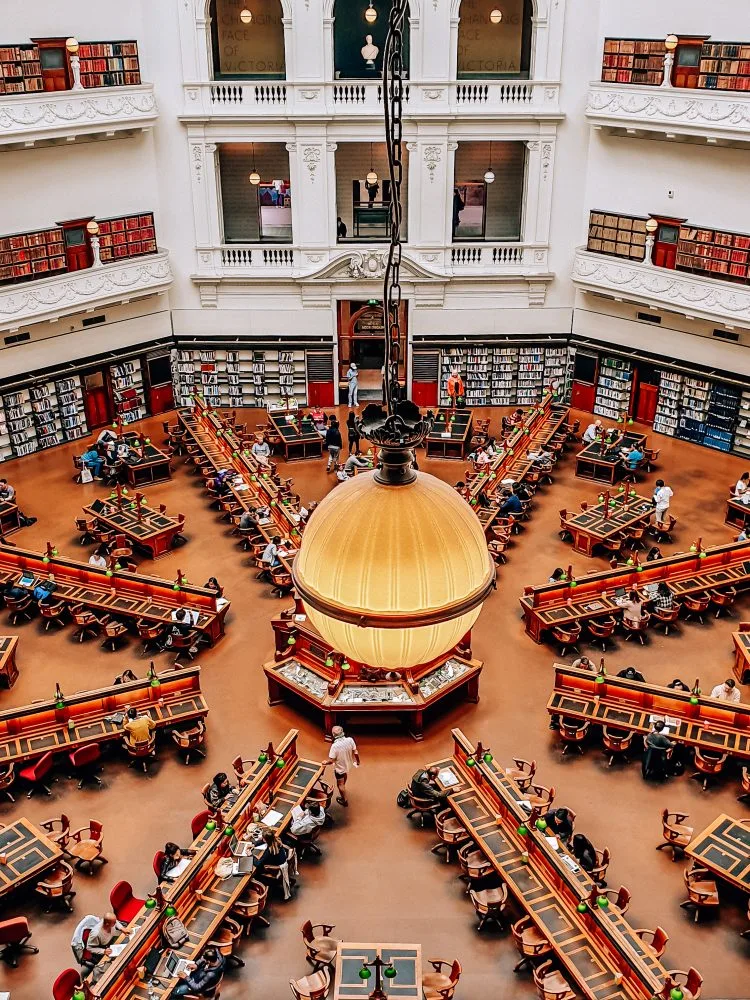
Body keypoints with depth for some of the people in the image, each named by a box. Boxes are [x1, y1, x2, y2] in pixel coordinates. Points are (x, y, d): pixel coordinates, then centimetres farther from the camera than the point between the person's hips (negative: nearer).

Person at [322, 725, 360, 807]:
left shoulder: (334, 746, -37)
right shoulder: (350, 740, -24)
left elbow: (331, 760, -28)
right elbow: (355, 752, -11)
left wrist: (325, 763, -6)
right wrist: (357, 761, 8)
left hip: (340, 768, -5)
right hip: (348, 765, 5)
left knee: (340, 784, 20)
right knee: (345, 775, 37)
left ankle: (344, 800, 39)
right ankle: (343, 787, 65)